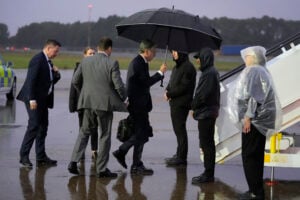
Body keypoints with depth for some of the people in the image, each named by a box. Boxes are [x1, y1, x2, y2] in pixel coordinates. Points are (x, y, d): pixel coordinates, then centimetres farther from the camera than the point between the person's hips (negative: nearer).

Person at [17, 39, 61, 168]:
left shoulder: (48, 61, 16)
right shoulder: (37, 60, -14)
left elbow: (51, 81, 23)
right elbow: (31, 80, -19)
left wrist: (56, 74, 2)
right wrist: (32, 99, -23)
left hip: (43, 99, 10)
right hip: (35, 99, -10)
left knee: (43, 126, 9)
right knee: (34, 125, -12)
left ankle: (41, 157, 13)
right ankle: (24, 156, -7)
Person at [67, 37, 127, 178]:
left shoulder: (85, 61, 3)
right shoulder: (112, 64, -10)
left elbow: (75, 81, 8)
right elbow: (119, 86, -12)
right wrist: (123, 98, 7)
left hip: (88, 103, 4)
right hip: (105, 103, -4)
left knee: (84, 132, 17)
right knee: (104, 136, 6)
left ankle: (73, 162, 7)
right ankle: (101, 169, 7)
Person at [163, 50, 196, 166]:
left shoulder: (188, 68, -14)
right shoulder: (176, 67, 16)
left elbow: (183, 87, -19)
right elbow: (172, 83, 21)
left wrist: (169, 94, -12)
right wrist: (167, 90, 0)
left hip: (182, 103, -9)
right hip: (175, 103, 9)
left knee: (180, 130, -6)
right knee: (178, 129, 13)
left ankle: (181, 158, -3)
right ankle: (179, 155, 21)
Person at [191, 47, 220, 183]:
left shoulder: (209, 74, -18)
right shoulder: (211, 72, 13)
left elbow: (202, 94, -21)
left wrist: (194, 107, -6)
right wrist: (195, 107, 9)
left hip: (205, 113, -10)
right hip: (209, 112, 10)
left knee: (206, 143, -6)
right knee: (208, 144, 14)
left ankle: (208, 175, -2)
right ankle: (209, 173, 20)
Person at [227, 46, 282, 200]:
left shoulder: (254, 71, -15)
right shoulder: (260, 71, 17)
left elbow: (255, 97, -23)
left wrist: (248, 117, -24)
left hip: (254, 119, -10)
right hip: (259, 119, 10)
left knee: (250, 156, -7)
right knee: (255, 156, 13)